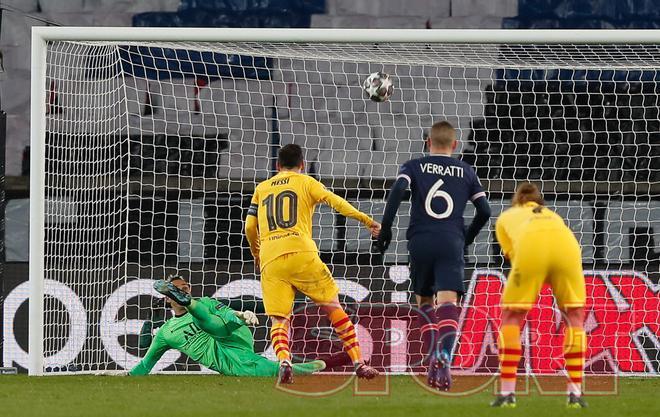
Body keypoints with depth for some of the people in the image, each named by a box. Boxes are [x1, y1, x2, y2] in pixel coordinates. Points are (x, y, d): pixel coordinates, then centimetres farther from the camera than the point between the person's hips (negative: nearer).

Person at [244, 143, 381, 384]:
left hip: (270, 260, 2)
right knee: (333, 307, 8)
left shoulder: (262, 188, 23)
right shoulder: (305, 182, 15)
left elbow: (250, 227, 20)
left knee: (278, 319, -1)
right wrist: (368, 221, 1)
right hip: (301, 253, -2)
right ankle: (358, 363, 3)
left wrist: (256, 254, 37)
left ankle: (283, 361, -30)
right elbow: (335, 202, 1)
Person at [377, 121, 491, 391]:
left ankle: (432, 356, 2)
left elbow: (397, 191, -8)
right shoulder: (466, 171, 15)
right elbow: (484, 211, 12)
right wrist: (467, 238, 27)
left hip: (420, 242, 1)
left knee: (424, 300, 18)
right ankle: (445, 356, -35)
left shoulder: (413, 167, 11)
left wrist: (385, 228, -4)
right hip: (452, 243, -1)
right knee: (448, 301, -12)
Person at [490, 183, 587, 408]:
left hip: (530, 246, -2)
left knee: (511, 315, 15)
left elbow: (511, 255, 26)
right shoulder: (552, 215, 42)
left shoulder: (506, 217, 36)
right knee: (574, 316, 19)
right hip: (567, 245, 2)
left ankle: (507, 393, 9)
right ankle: (575, 393, 14)